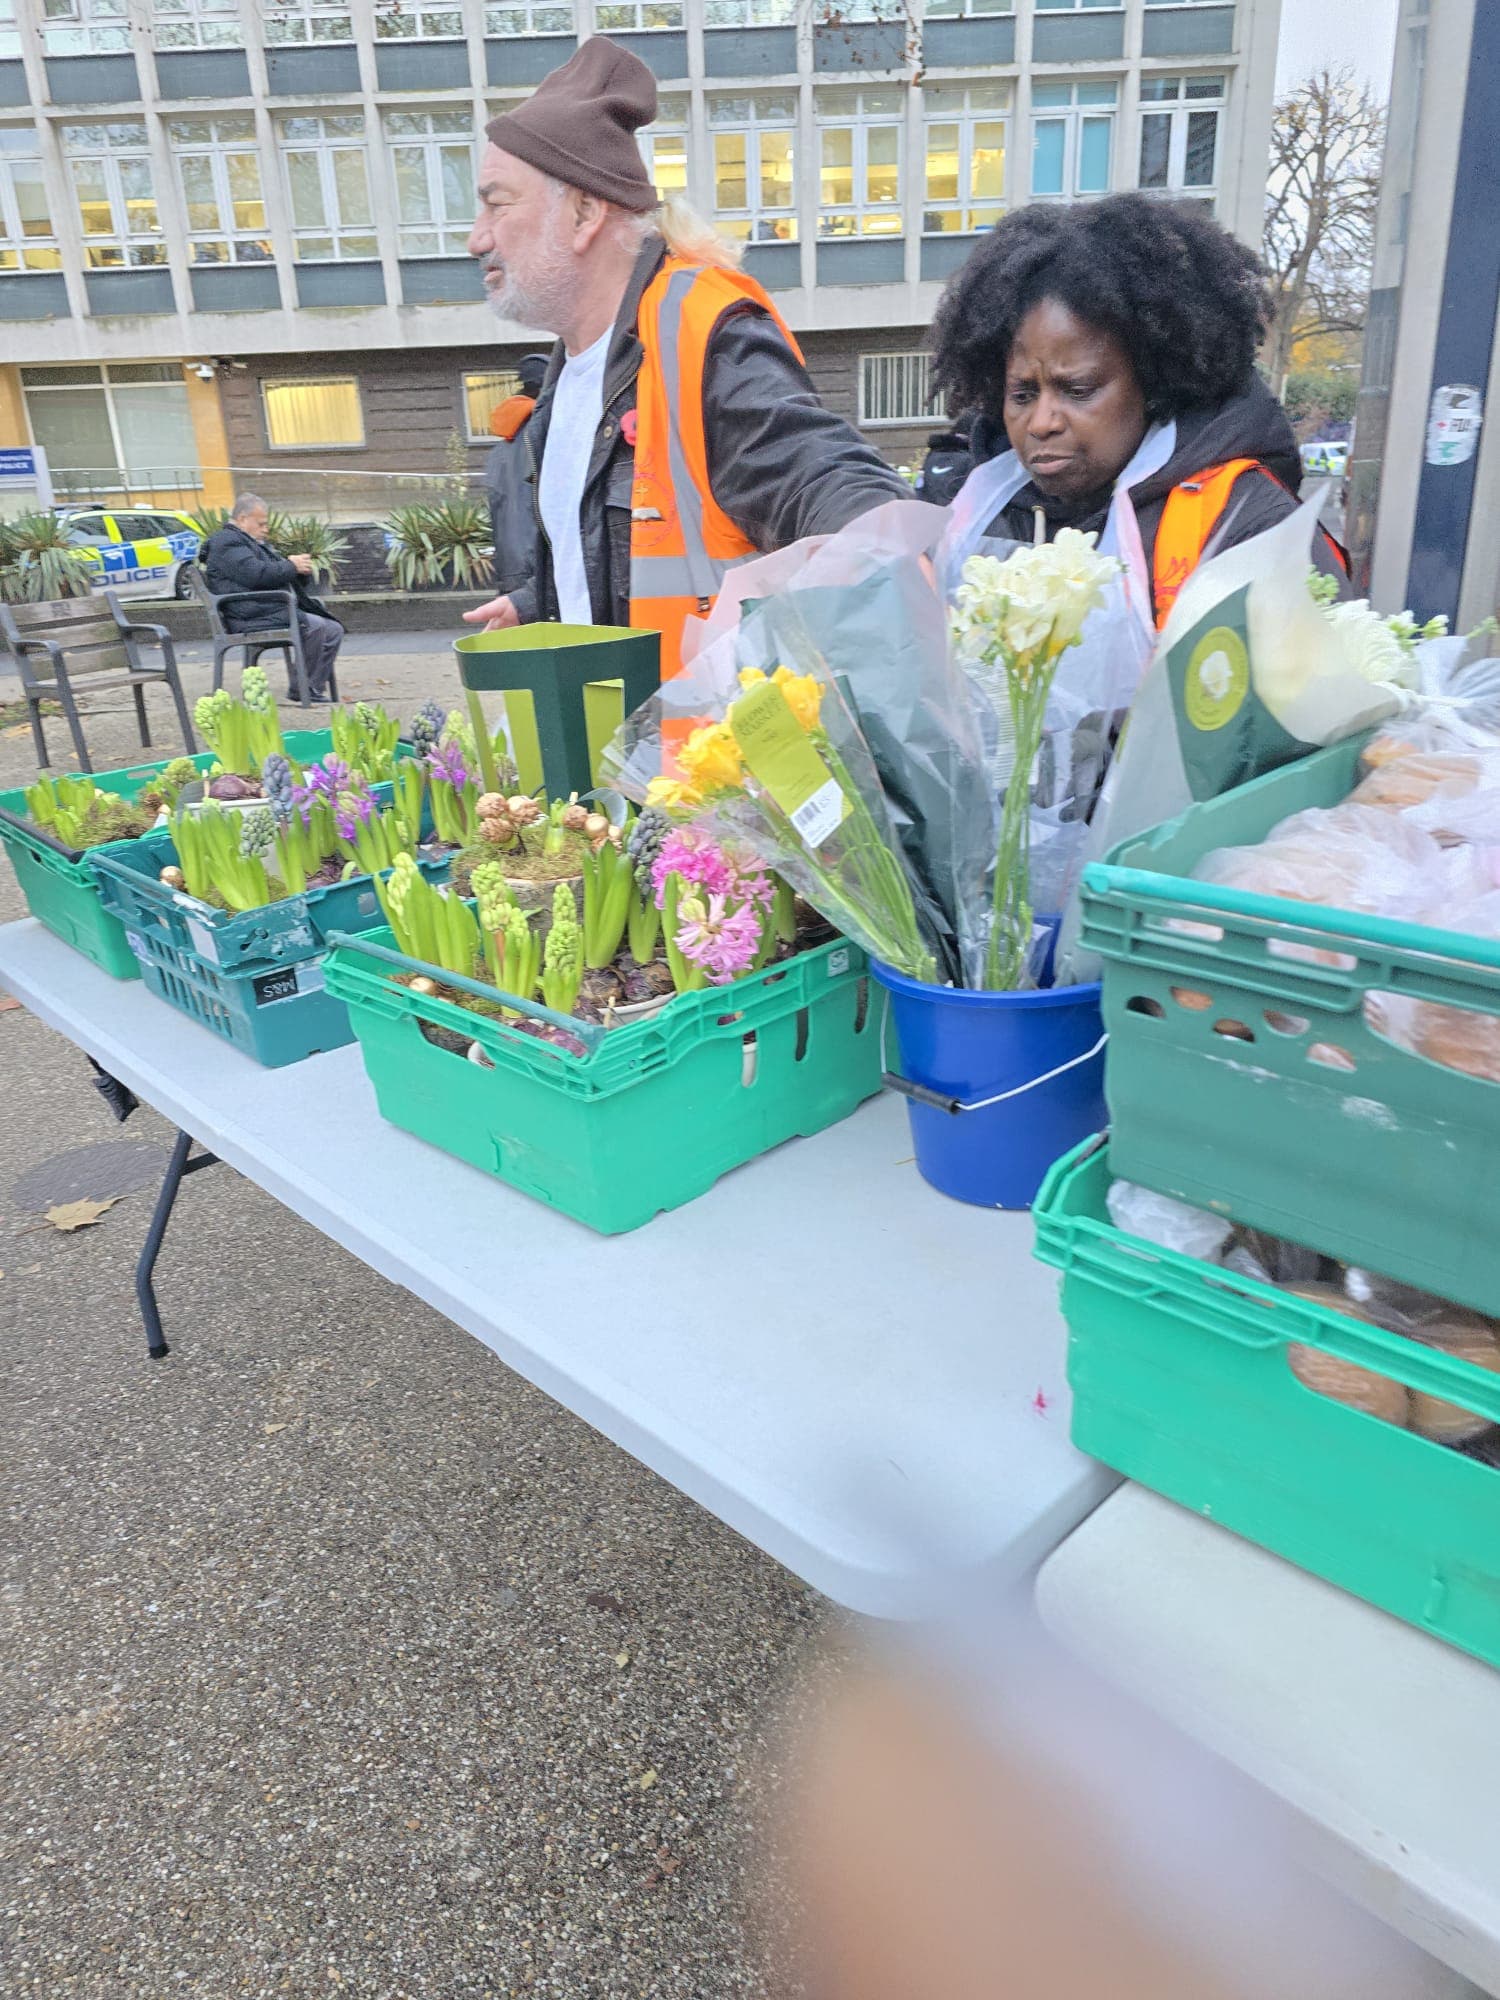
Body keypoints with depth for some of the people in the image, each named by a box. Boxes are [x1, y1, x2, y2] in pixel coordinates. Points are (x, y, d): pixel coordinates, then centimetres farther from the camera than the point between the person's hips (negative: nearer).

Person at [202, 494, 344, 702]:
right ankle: (301, 690, -21)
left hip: (277, 611, 11)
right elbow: (255, 573, -21)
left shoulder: (257, 543, 30)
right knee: (315, 626, -28)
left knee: (334, 629, 1)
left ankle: (313, 688, -4)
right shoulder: (226, 543, -4)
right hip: (254, 618, -10)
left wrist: (301, 568, 7)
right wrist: (292, 566, -11)